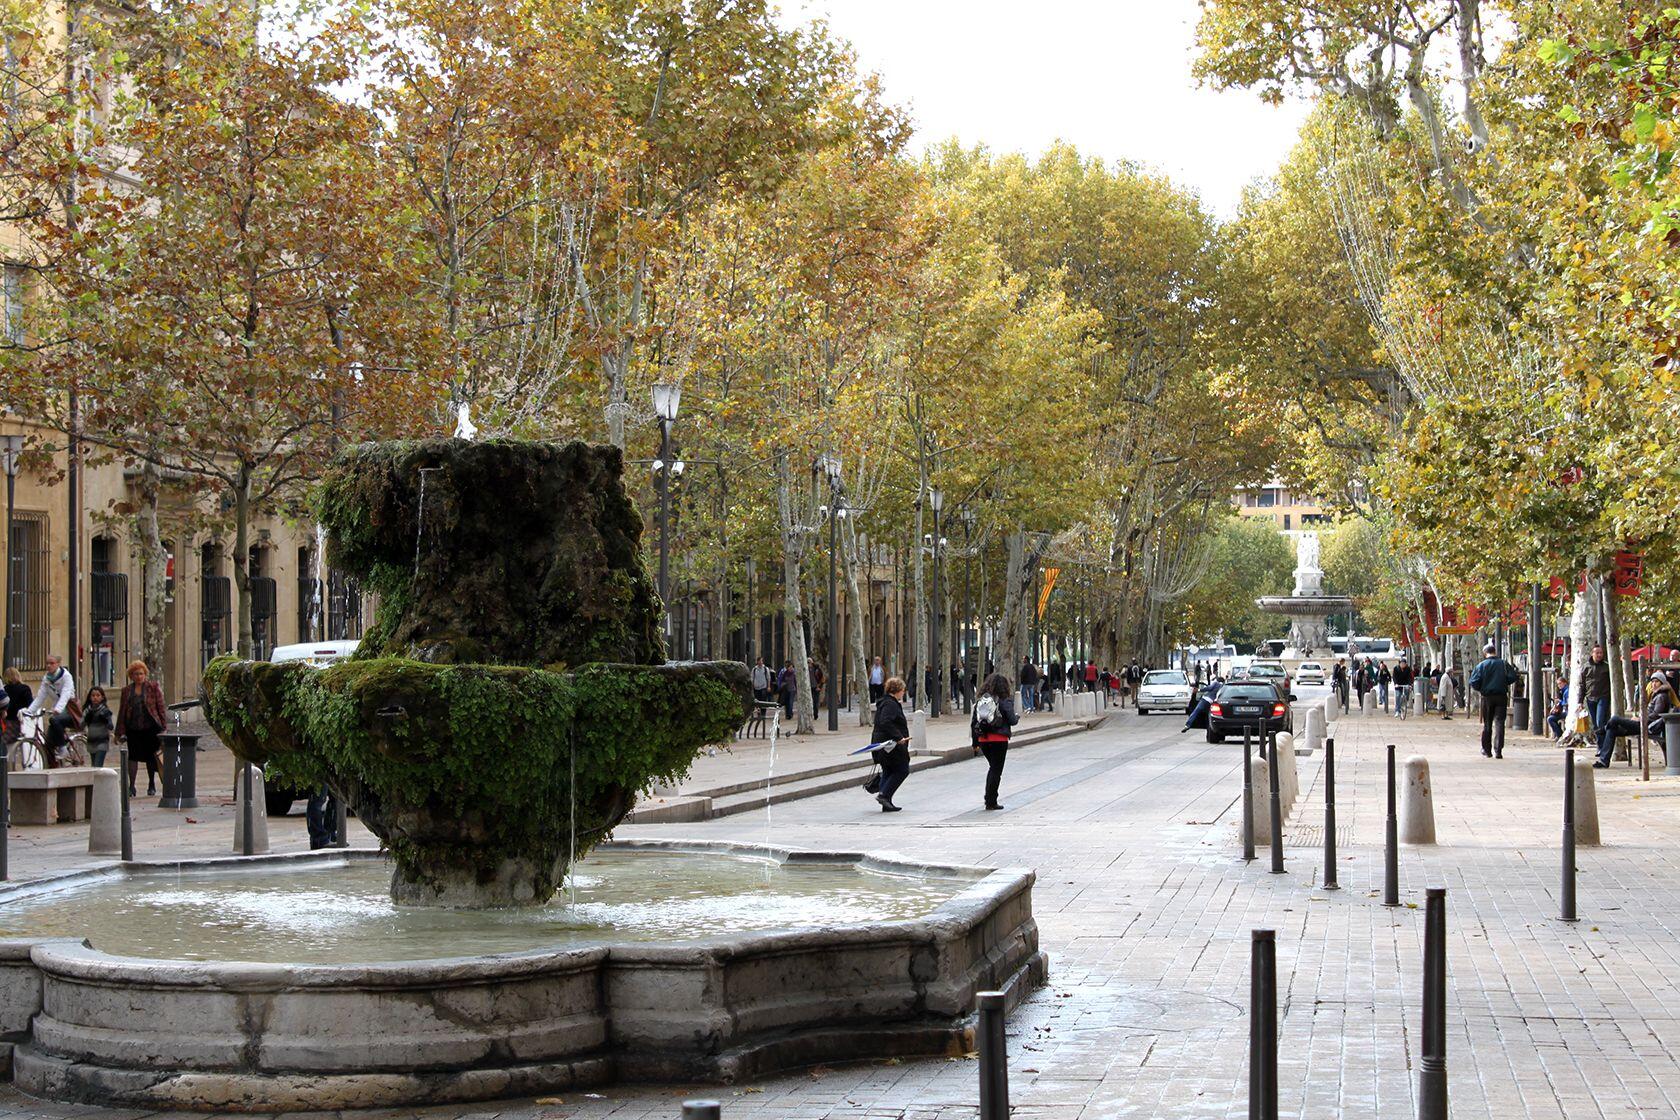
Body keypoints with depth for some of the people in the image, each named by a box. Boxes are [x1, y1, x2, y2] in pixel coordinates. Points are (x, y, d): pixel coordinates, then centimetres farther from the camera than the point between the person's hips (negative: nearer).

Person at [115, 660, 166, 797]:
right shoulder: (127, 691, 7)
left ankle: (151, 785, 21)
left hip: (150, 727, -2)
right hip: (133, 729, 2)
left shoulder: (153, 687, 1)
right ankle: (131, 786, -3)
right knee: (133, 756, -5)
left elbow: (160, 707, 0)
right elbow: (122, 711, 8)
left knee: (150, 756, 7)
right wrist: (121, 732, 2)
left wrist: (163, 726, -6)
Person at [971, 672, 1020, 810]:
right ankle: (991, 802, 3)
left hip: (983, 740, 5)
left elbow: (973, 722, 6)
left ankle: (989, 798, 20)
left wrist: (975, 742, 13)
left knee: (993, 768, 21)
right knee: (996, 770, 4)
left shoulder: (980, 700, 5)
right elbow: (1012, 720, -9)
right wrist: (1017, 716, 15)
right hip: (999, 740, -5)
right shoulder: (1004, 701, -9)